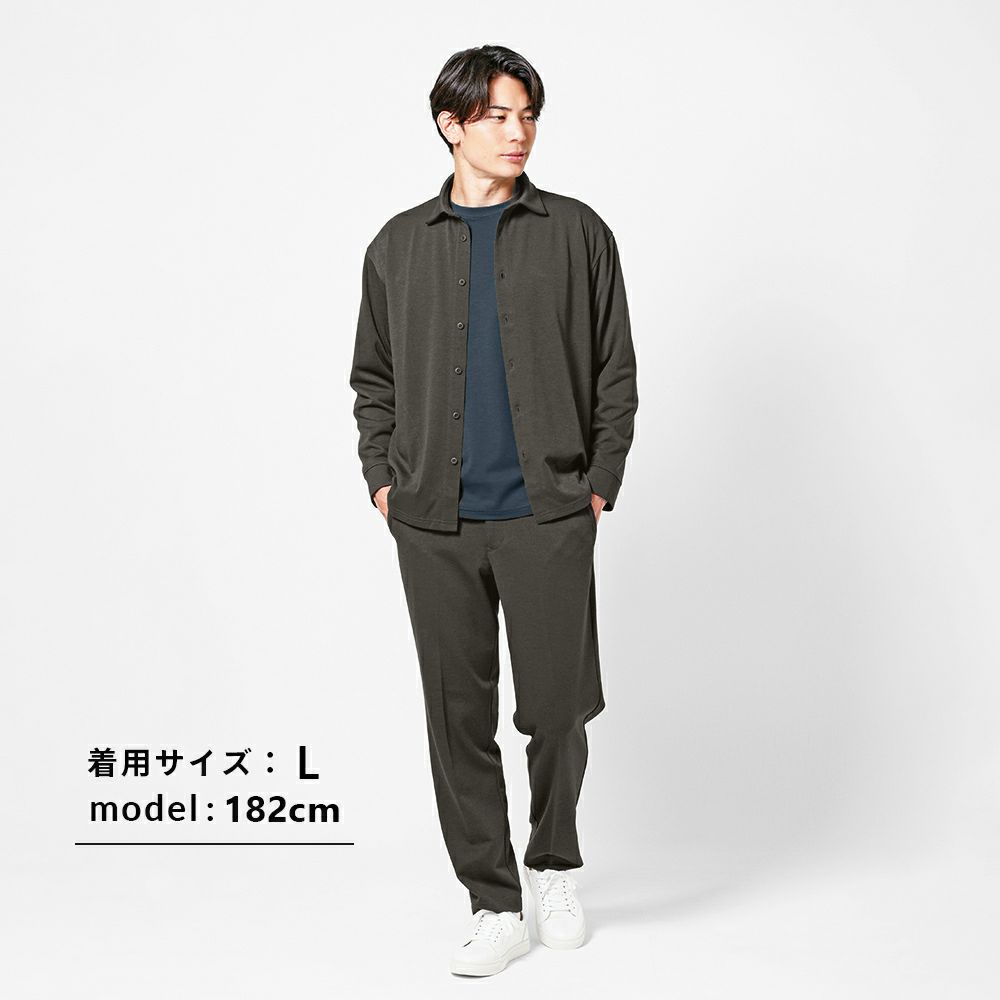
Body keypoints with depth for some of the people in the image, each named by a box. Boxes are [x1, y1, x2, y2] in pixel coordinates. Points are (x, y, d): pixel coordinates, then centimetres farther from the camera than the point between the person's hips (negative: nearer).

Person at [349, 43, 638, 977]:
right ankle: (496, 906, 16)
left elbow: (615, 370, 7)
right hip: (433, 522, 2)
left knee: (557, 706, 0)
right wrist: (382, 478, 6)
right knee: (458, 714, 4)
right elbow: (373, 376, 18)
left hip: (548, 514, -1)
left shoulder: (576, 233, 7)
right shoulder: (399, 246, 11)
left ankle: (554, 861, 28)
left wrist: (600, 483, 0)